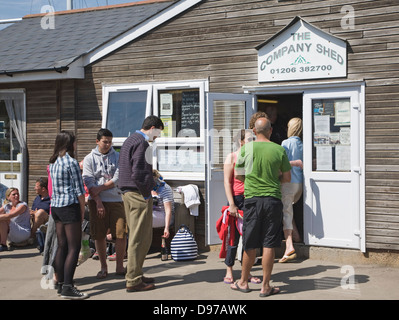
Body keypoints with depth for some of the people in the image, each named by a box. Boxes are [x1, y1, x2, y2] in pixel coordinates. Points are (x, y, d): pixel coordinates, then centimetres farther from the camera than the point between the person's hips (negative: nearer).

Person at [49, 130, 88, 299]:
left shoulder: (53, 162, 13)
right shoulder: (71, 162, -11)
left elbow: (54, 187, 15)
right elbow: (79, 190, -11)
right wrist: (82, 211, -3)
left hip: (55, 206, 8)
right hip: (69, 206, -8)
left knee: (62, 246, 12)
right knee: (74, 247, -6)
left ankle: (61, 284, 17)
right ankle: (67, 287, -9)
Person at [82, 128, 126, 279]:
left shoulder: (118, 157, 7)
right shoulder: (89, 159, 5)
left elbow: (117, 179, -2)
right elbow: (89, 182, -3)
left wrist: (99, 188, -11)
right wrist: (98, 202, -12)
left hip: (116, 199, 0)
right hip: (97, 201, 0)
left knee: (121, 234, -5)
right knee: (99, 236, 3)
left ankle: (119, 266, 8)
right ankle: (103, 267, 15)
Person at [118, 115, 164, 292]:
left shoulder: (129, 140, 18)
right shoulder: (141, 143, -14)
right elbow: (138, 172, -22)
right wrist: (146, 192, -13)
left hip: (127, 192, 11)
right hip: (138, 194, -10)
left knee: (135, 237, 17)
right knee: (140, 238, -5)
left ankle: (135, 275, 24)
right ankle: (133, 280, 0)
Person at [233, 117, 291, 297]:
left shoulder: (246, 148, -2)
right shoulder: (279, 150, -1)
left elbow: (238, 176, 8)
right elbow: (287, 178, 7)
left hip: (252, 198, 0)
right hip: (273, 199, 0)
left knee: (250, 245, 9)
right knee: (269, 245, 3)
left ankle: (243, 282, 23)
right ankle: (265, 286, 8)